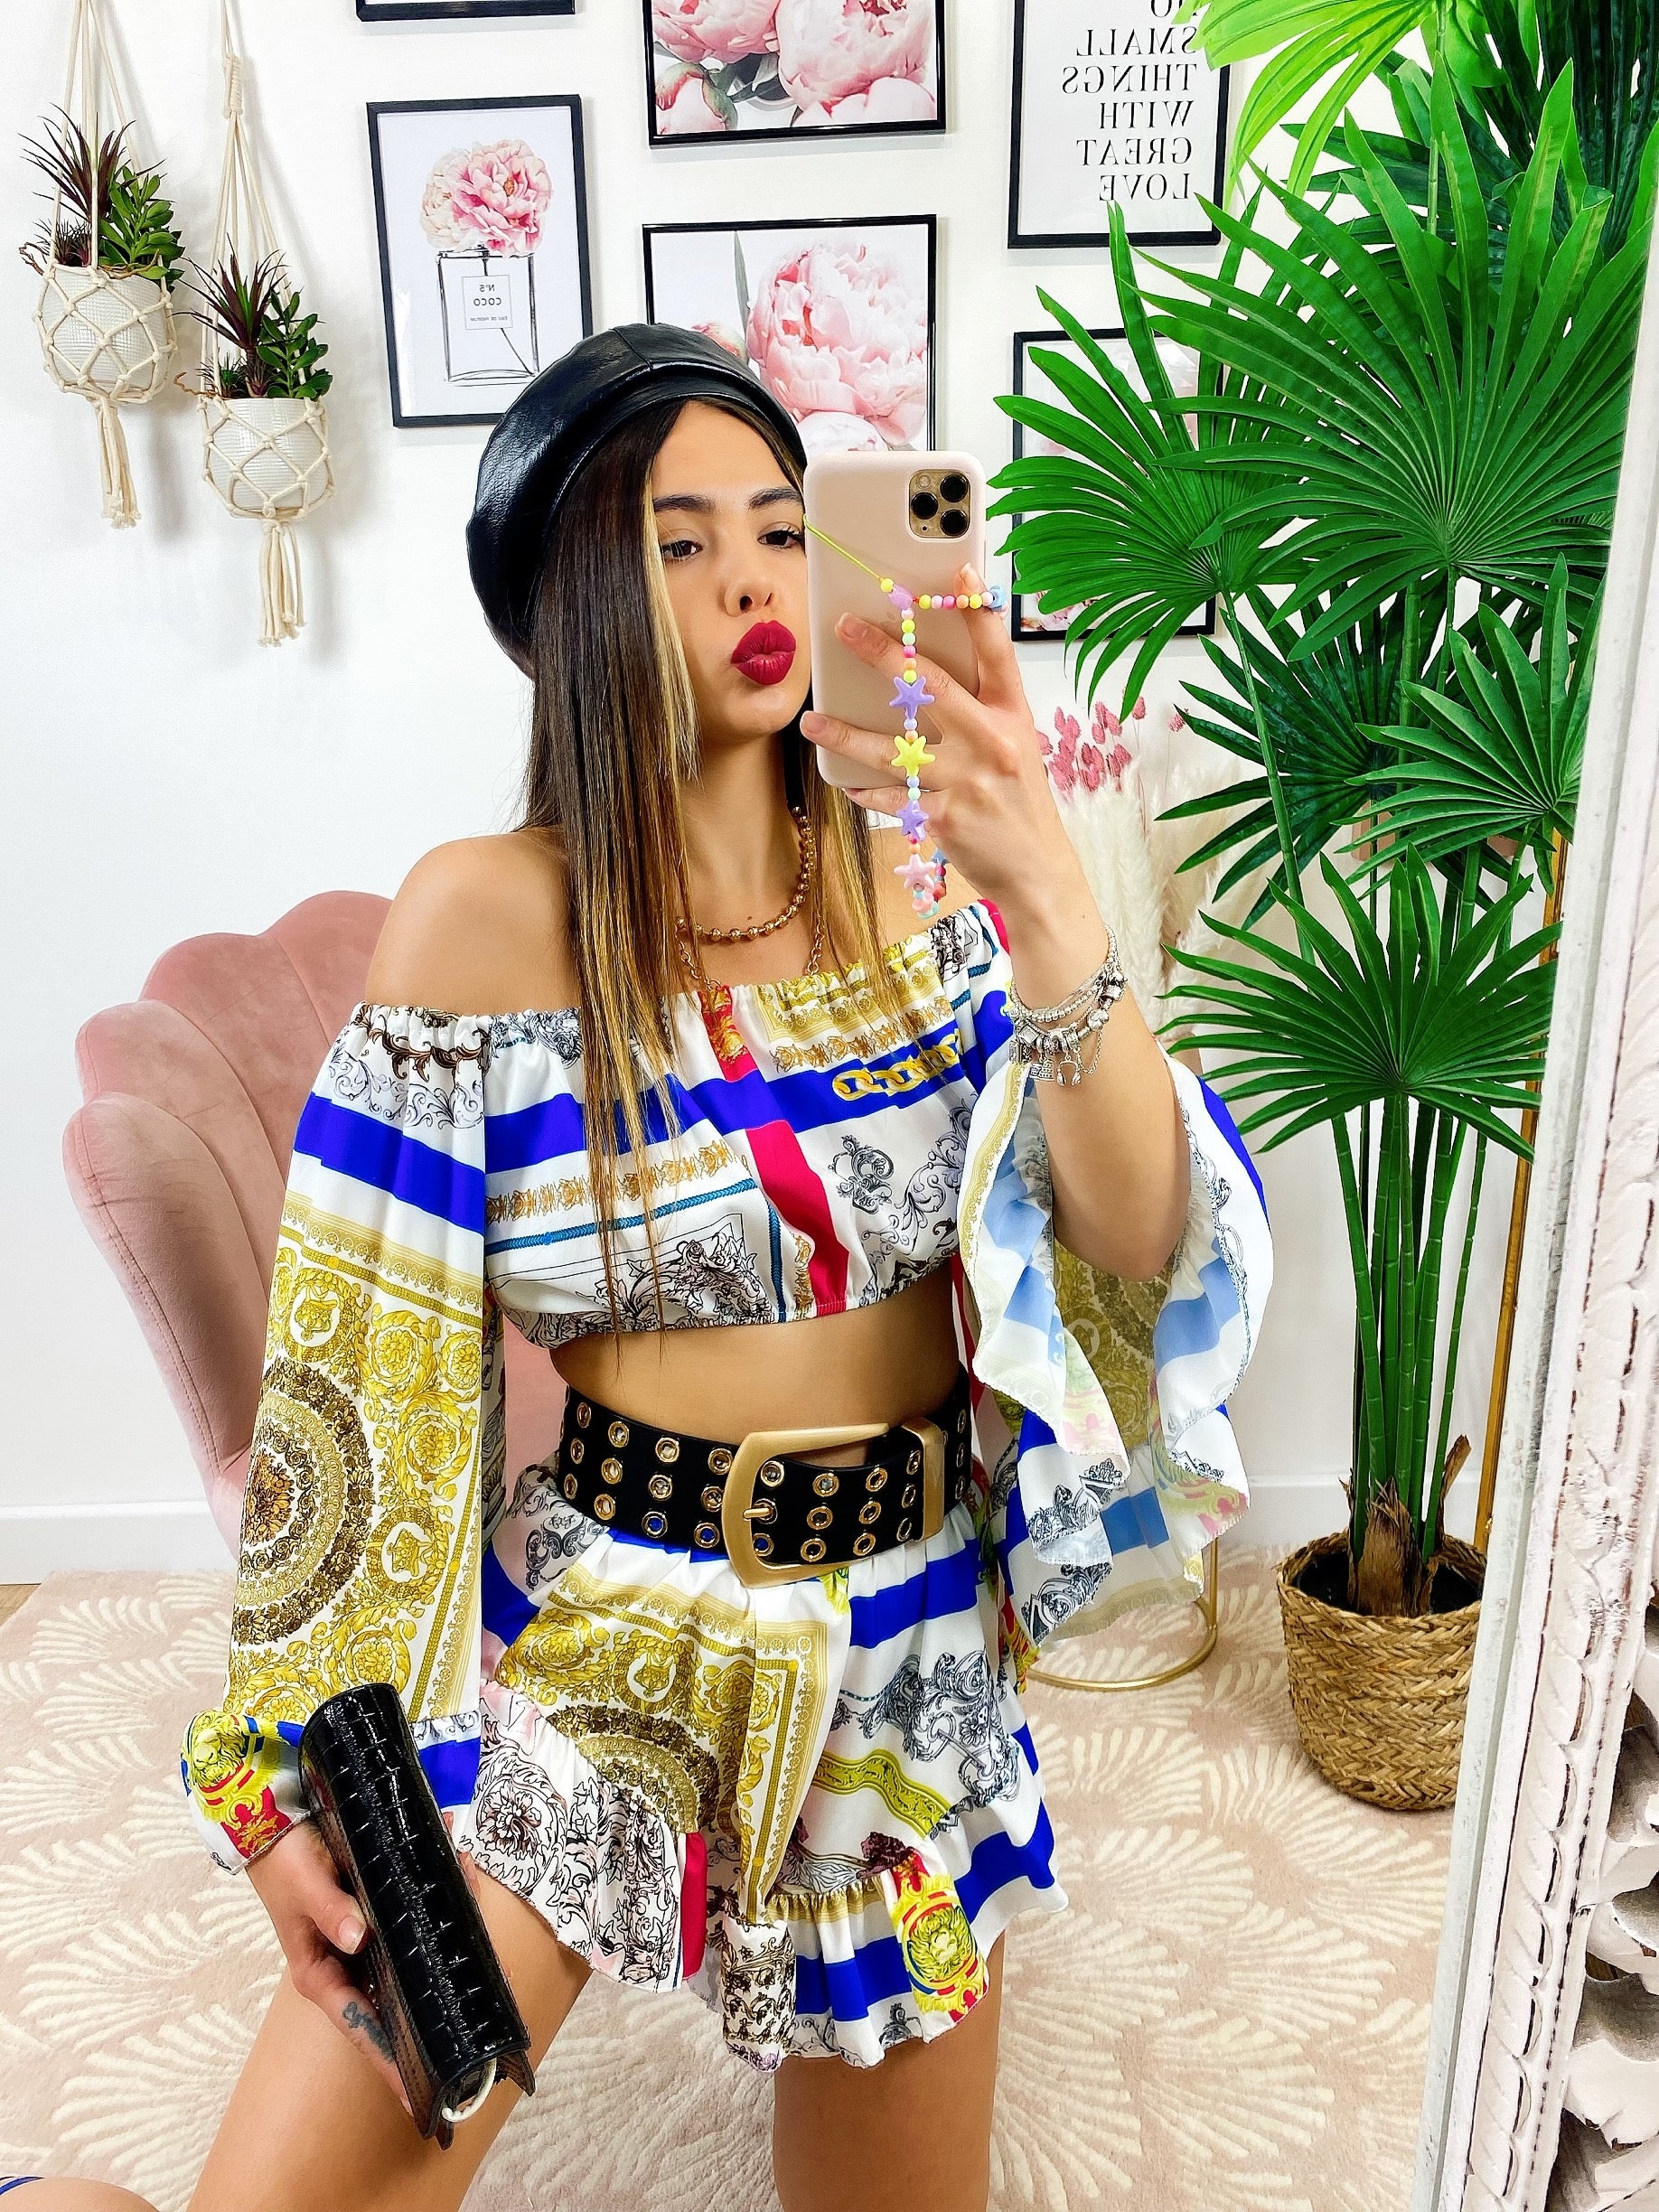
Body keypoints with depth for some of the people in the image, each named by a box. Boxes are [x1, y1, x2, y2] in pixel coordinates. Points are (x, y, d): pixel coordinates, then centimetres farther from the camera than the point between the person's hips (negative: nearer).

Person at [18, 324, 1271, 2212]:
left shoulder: (927, 879, -5)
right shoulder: (488, 920, -12)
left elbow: (1147, 1240, -16)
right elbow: (360, 1369, -9)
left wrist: (1052, 905, -32)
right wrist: (297, 1763, -9)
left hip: (914, 1632, 3)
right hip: (588, 1627, -2)